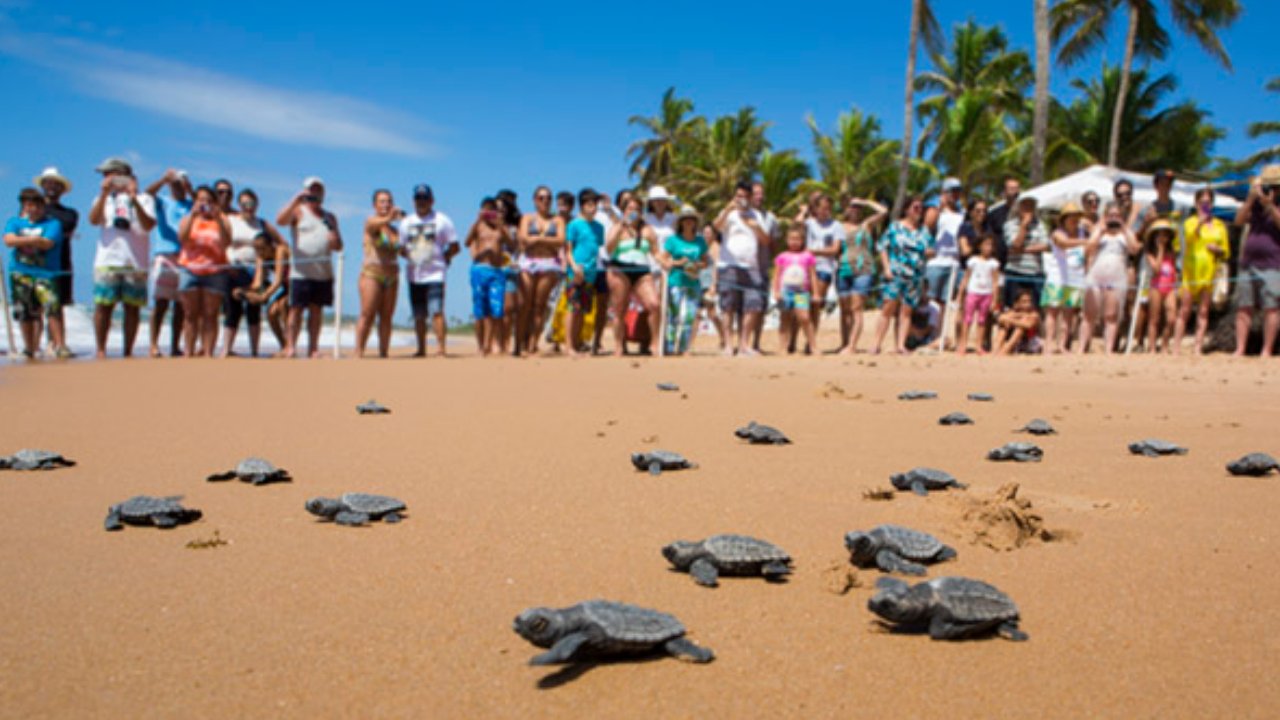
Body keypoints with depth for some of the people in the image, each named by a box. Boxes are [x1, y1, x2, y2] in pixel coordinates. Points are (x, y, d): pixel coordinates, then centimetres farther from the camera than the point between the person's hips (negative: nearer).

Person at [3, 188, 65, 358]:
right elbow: (9, 239, -4)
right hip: (20, 273, 3)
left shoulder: (52, 223, 5)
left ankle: (60, 345, -18)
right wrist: (33, 239, -9)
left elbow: (47, 243, -11)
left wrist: (22, 241, -7)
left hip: (45, 273, -3)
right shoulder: (15, 222, 15)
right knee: (25, 313, 5)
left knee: (52, 306, -19)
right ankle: (30, 348, 15)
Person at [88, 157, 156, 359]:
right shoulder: (104, 198, 18)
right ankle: (101, 350, 1)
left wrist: (134, 200, -14)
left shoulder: (144, 199, 11)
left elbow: (149, 225, -6)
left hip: (136, 263, -1)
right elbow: (94, 220, -1)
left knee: (133, 308, 0)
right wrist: (104, 193, -9)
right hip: (108, 261, 1)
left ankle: (128, 352, 7)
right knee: (103, 306, -5)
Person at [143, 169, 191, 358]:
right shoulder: (162, 201, 13)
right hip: (164, 256, -2)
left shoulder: (191, 205, 17)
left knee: (181, 306, 4)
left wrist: (190, 190, -11)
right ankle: (154, 345, -7)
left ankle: (175, 346, 9)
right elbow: (149, 192, -7)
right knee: (160, 303, -7)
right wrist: (165, 179, -20)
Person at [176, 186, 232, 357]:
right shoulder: (188, 219, 14)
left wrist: (218, 218, -16)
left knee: (210, 315, -3)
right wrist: (193, 215, -12)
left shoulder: (222, 220, 10)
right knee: (190, 315, 2)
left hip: (215, 271, -1)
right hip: (190, 269, 1)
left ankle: (208, 353, -2)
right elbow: (182, 238, -5)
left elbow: (227, 242, -7)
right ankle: (189, 353, 4)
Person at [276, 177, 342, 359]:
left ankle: (313, 348, 9)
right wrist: (296, 200, -22)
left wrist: (335, 240, -4)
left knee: (316, 310, 5)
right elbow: (280, 221, -14)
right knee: (297, 308, -6)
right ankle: (291, 346, -3)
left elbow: (339, 247, 19)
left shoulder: (330, 217, 20)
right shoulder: (298, 211, 7)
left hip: (324, 272, 4)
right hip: (301, 271, -4)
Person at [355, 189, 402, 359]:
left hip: (392, 277, 5)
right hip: (371, 273, -5)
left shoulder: (395, 229, 16)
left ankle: (383, 354, 3)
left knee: (386, 317, 2)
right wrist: (389, 218, -46)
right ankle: (358, 353, -9)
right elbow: (378, 224, -27)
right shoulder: (370, 222, -1)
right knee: (368, 316, -11)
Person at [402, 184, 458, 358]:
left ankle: (442, 347, -15)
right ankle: (421, 349, 17)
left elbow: (455, 247, 3)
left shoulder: (442, 220, 3)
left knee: (436, 311, -16)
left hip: (435, 274, -4)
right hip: (414, 275, 4)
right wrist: (409, 256, 3)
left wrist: (443, 257, -5)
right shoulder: (406, 222, 14)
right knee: (418, 315, 9)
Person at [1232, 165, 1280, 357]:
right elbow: (1239, 220, 5)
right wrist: (1250, 199, -5)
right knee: (1244, 308, 2)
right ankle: (1240, 350, 3)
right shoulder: (1255, 204, 17)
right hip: (1247, 262, 5)